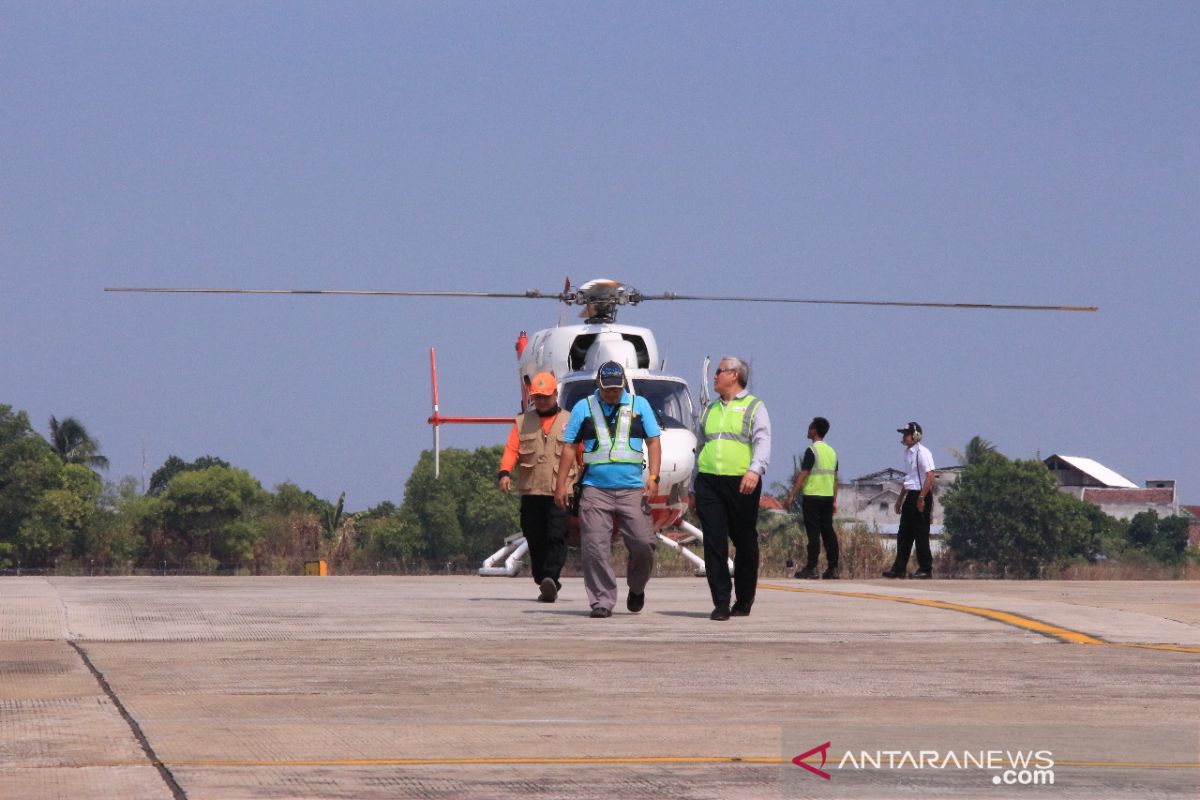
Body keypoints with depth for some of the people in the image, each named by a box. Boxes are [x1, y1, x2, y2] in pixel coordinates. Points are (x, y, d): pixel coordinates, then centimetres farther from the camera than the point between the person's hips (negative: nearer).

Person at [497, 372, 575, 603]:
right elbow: (511, 449, 4)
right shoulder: (522, 422, 15)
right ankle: (546, 585, 13)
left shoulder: (569, 422, 10)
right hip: (530, 491, 3)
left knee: (556, 536, -18)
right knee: (535, 540, 5)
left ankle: (551, 578, -27)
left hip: (560, 491, -3)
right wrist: (505, 473, -14)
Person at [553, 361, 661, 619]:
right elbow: (569, 447, 11)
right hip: (595, 489, 0)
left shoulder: (639, 405, 11)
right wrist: (561, 484, 4)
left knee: (643, 543, -5)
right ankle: (602, 601, -1)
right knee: (595, 548, -7)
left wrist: (653, 477, -1)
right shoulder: (583, 408, 10)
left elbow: (654, 441, 10)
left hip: (632, 489, 0)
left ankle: (637, 588, 21)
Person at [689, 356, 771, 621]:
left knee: (745, 543, 3)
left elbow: (763, 442, -10)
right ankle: (721, 603, -6)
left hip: (741, 484, -4)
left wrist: (755, 470, -29)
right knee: (714, 544, -6)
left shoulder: (754, 408, 5)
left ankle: (744, 601, 16)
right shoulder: (710, 411, 22)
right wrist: (692, 490, 22)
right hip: (708, 482, 4)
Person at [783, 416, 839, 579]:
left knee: (813, 533, -7)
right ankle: (833, 568, 5)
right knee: (828, 532, 7)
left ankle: (811, 568, -9)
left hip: (812, 496, -7)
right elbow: (835, 478, 15)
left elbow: (803, 475, -14)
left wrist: (792, 496, -12)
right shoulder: (832, 451, 13)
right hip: (828, 497, 7)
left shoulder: (812, 451, -10)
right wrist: (834, 500, 19)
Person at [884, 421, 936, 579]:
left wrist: (921, 498, -24)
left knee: (921, 534, -5)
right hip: (910, 495, 9)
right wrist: (900, 498, 24)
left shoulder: (922, 452, -13)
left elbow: (930, 476, -20)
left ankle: (926, 569, 1)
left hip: (921, 495, -9)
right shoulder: (908, 452, 15)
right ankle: (899, 568, 11)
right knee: (903, 534, 8)